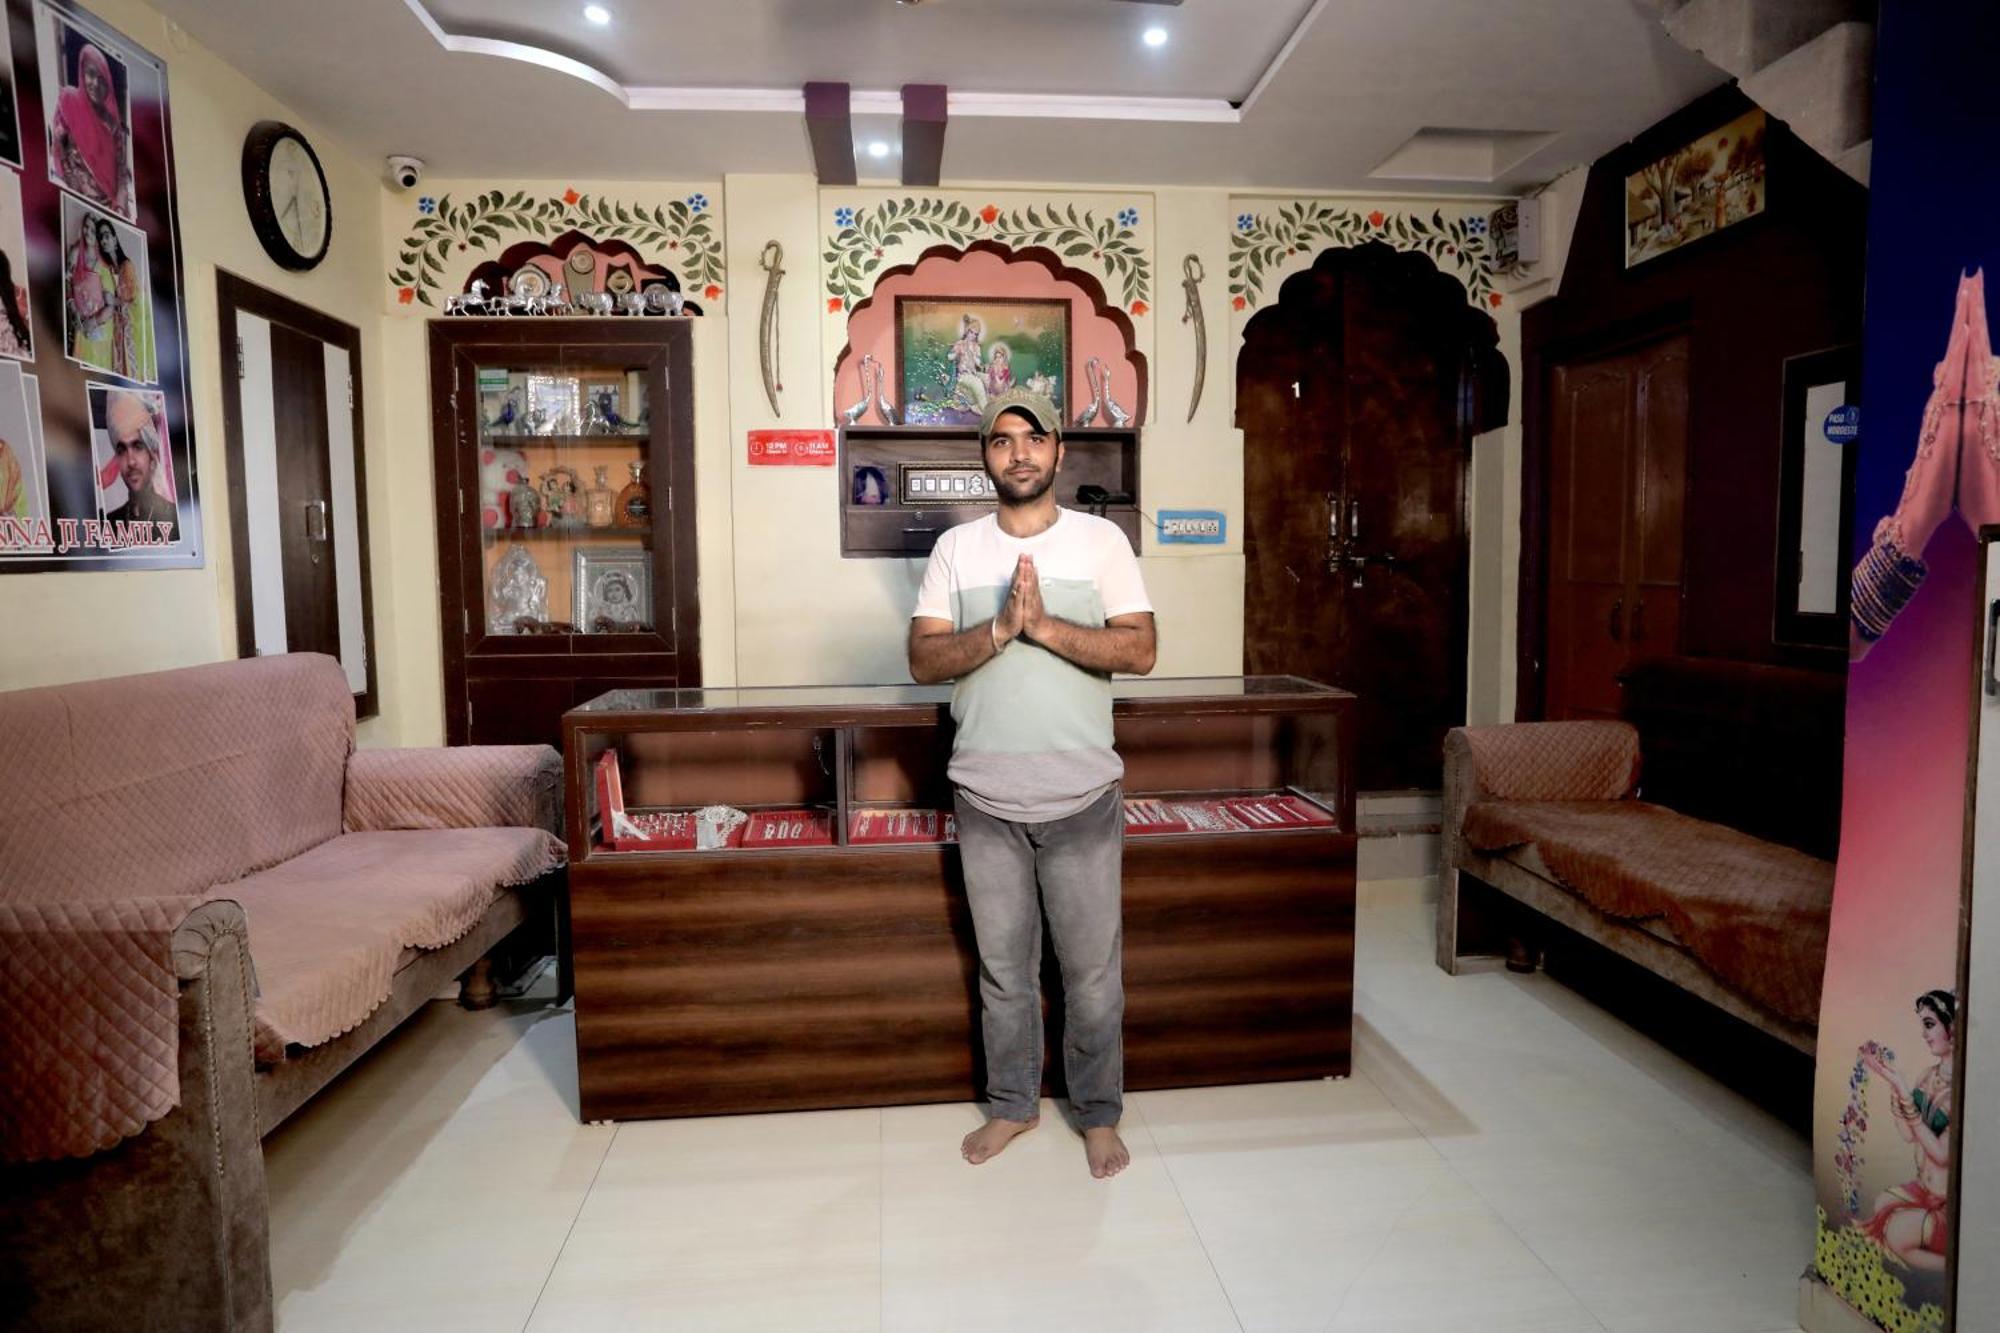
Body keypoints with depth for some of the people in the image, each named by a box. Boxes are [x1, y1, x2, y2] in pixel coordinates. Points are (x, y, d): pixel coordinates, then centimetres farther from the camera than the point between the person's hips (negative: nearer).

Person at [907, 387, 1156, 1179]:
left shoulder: (1101, 540, -1)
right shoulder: (956, 548, 3)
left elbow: (1139, 650, -10)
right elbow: (923, 660, -5)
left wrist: (1043, 624, -20)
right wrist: (1000, 628, -21)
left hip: (1082, 796, -1)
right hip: (986, 798, 2)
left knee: (1092, 969, 10)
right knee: (1003, 967, 15)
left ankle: (1099, 1113, 31)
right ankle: (1011, 1105, 35)